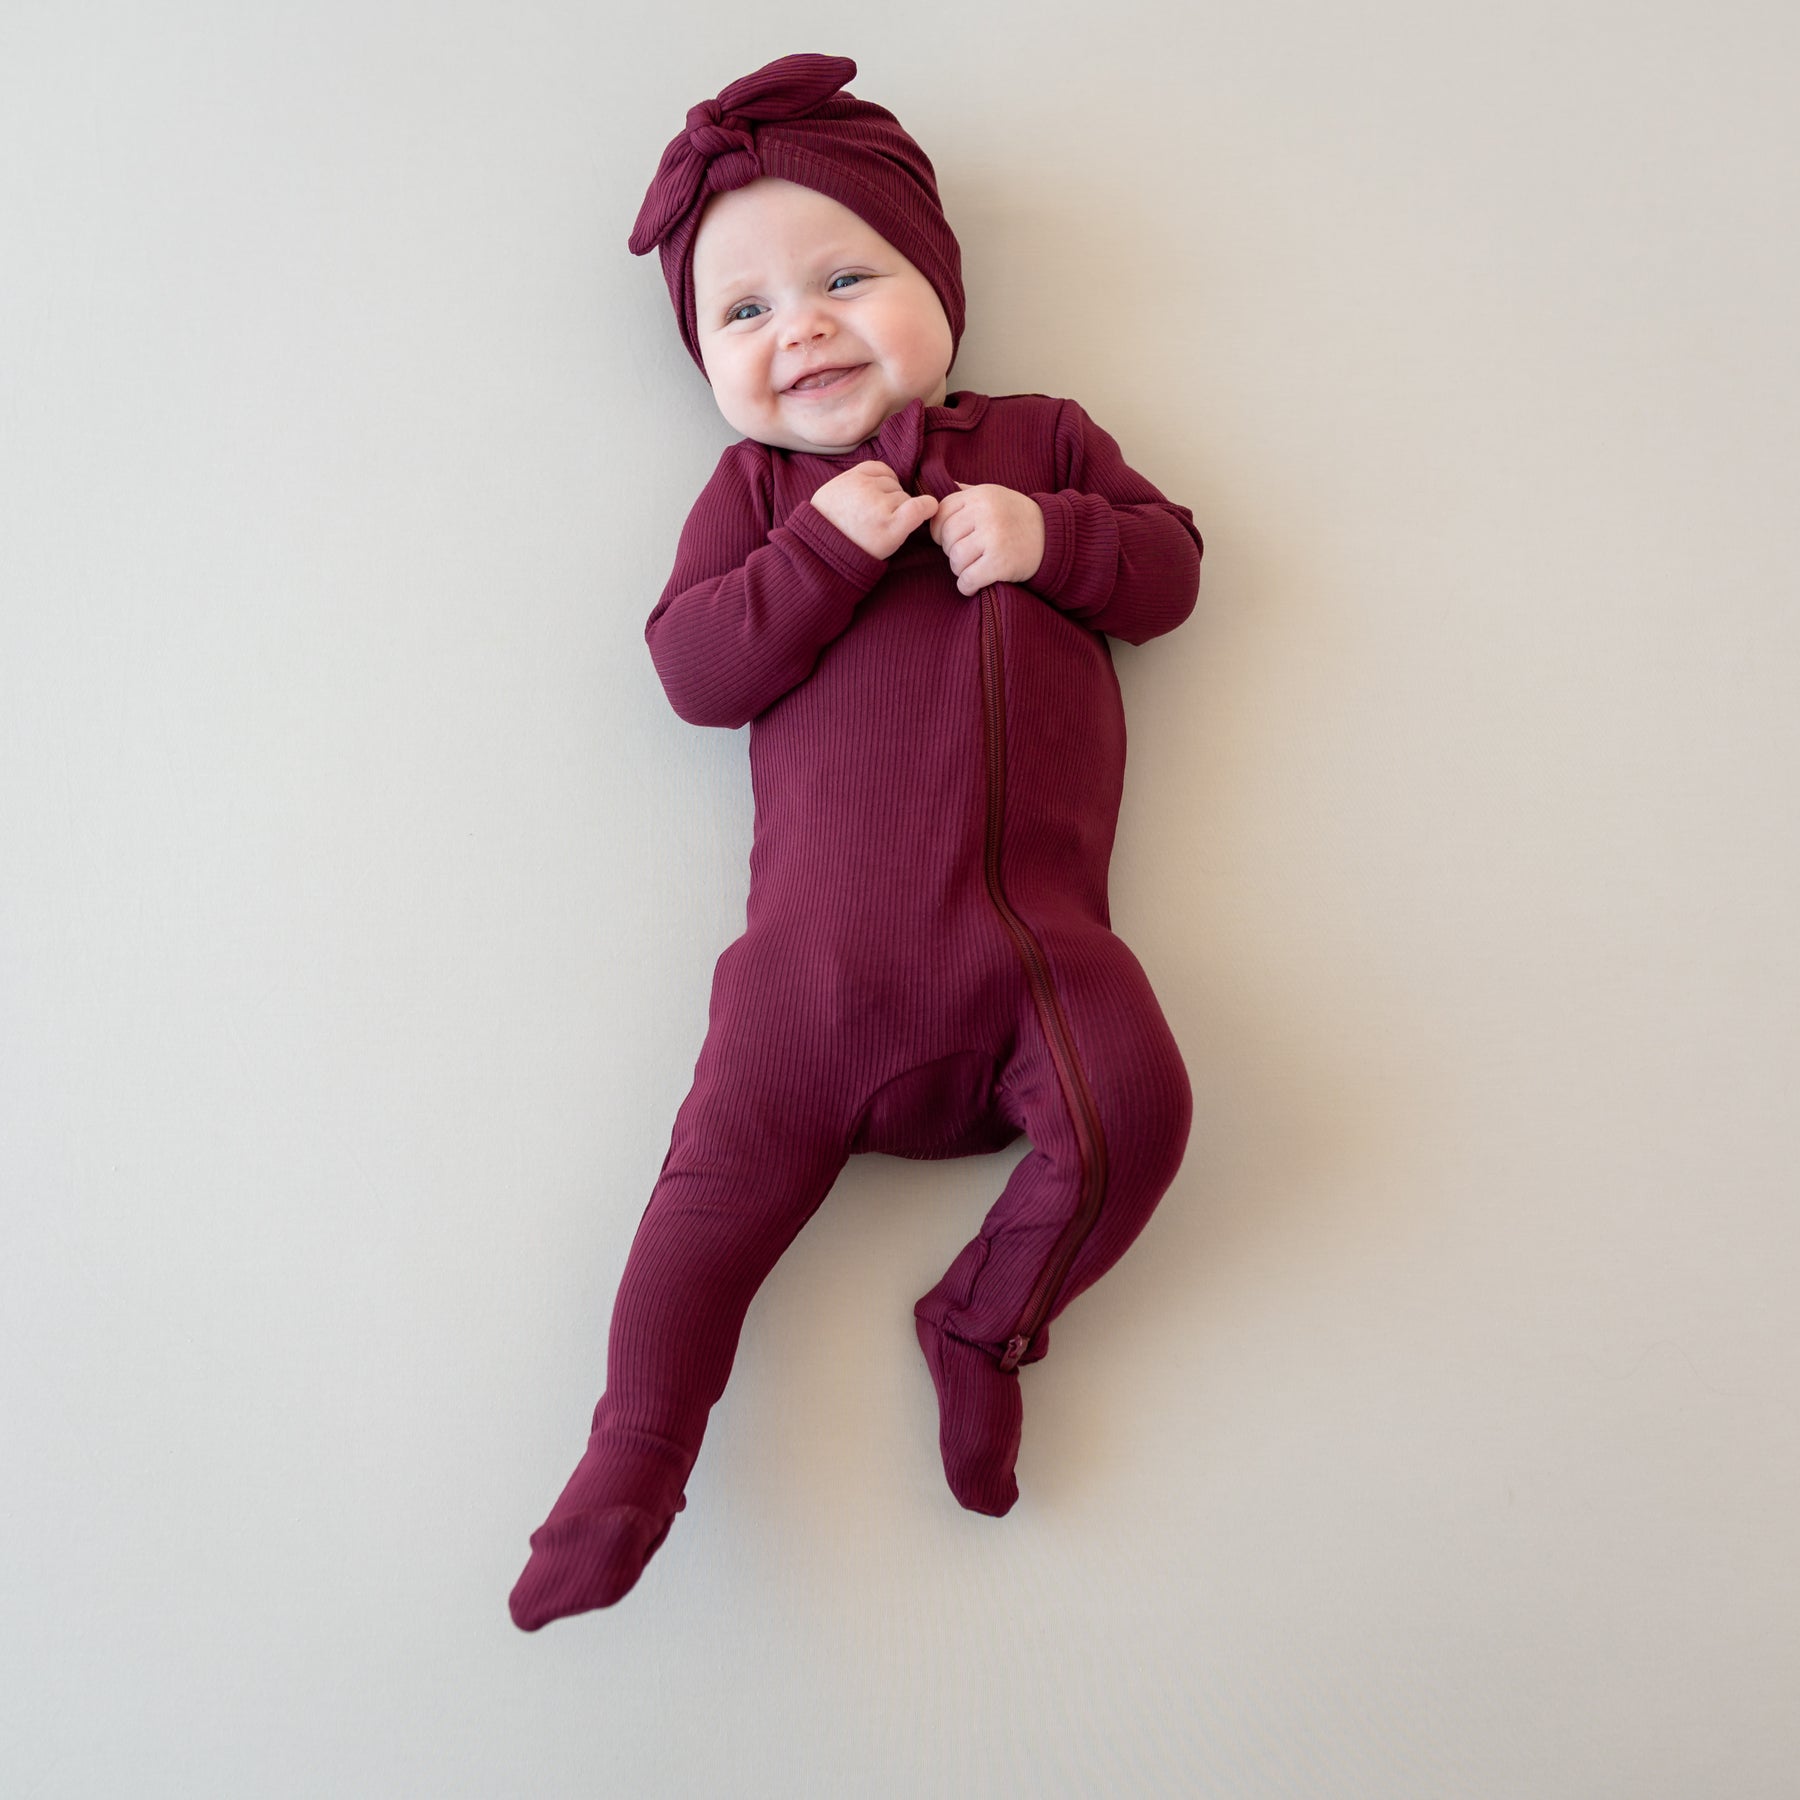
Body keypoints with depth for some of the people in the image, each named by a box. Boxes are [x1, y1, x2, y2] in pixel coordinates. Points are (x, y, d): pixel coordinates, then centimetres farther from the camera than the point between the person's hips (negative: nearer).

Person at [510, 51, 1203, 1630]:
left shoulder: (1042, 441, 18)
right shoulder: (759, 489, 13)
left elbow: (1171, 567, 12)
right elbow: (695, 667, 1)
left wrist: (1049, 538, -7)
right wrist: (827, 547, -12)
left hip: (1033, 936, 1)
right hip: (821, 959, -1)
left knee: (1133, 1108, -20)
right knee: (726, 1175, -5)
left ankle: (982, 1323, 5)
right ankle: (633, 1463, 11)